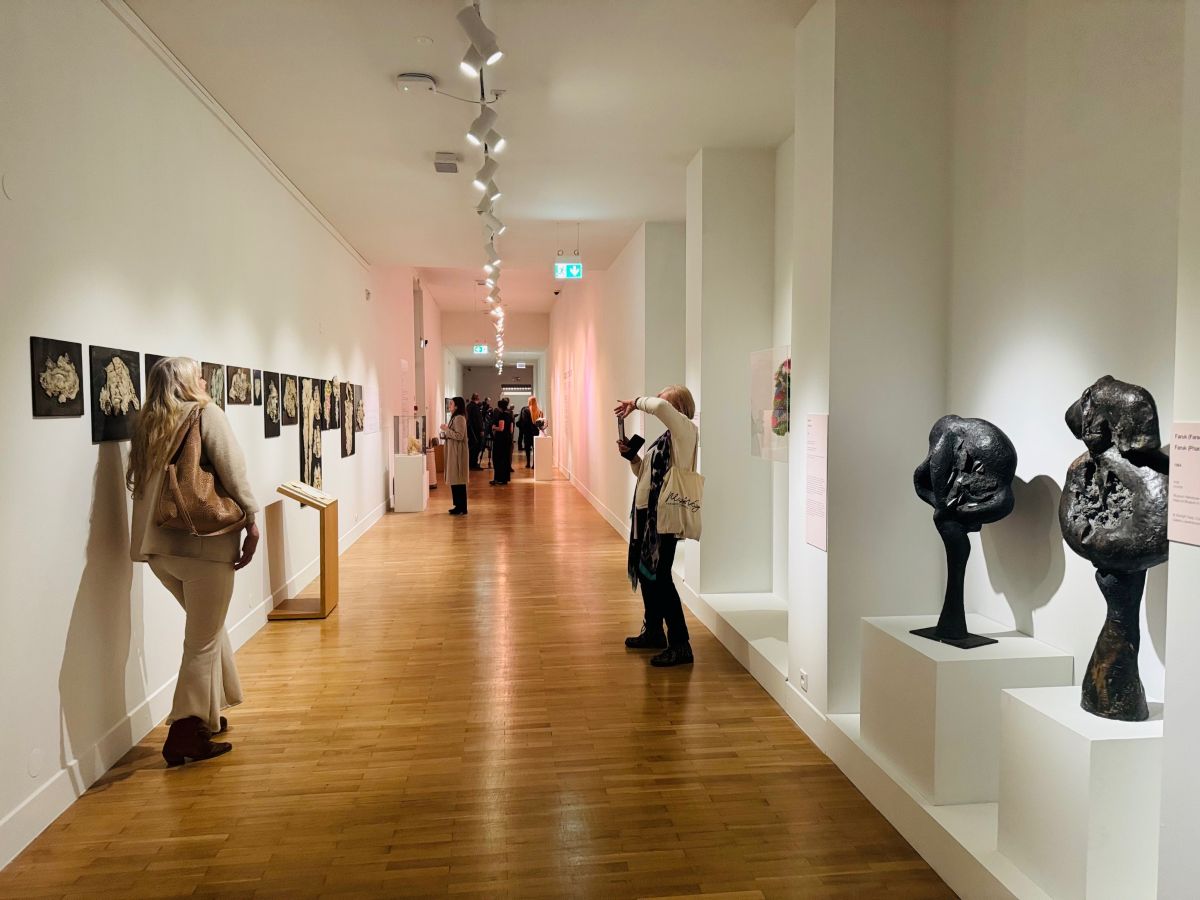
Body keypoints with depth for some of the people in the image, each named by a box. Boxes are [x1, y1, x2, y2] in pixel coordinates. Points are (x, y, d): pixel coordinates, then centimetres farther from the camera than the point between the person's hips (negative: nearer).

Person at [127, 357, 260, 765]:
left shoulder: (147, 423, 16)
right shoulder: (206, 412, -3)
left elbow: (143, 481, 16)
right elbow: (232, 469, -10)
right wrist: (251, 521, -7)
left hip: (157, 546, 7)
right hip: (203, 541, -7)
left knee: (208, 627, 23)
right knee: (203, 641, 2)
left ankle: (211, 713, 31)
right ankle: (185, 735, 6)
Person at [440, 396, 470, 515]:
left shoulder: (459, 418, -15)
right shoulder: (455, 417, 16)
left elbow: (460, 436, -22)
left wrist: (446, 429, -16)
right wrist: (445, 432, 10)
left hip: (457, 453, -10)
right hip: (453, 453, 10)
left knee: (458, 480, -7)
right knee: (455, 480, 11)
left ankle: (462, 508, -3)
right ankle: (459, 506, 16)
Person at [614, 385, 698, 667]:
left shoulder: (685, 430, -10)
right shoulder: (667, 436, 17)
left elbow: (660, 406, -31)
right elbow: (645, 472, 21)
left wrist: (636, 403, -15)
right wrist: (632, 456, 4)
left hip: (665, 513, -10)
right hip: (648, 510, 10)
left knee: (659, 576, -9)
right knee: (645, 571, 17)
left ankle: (680, 644, -2)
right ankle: (653, 631, 31)